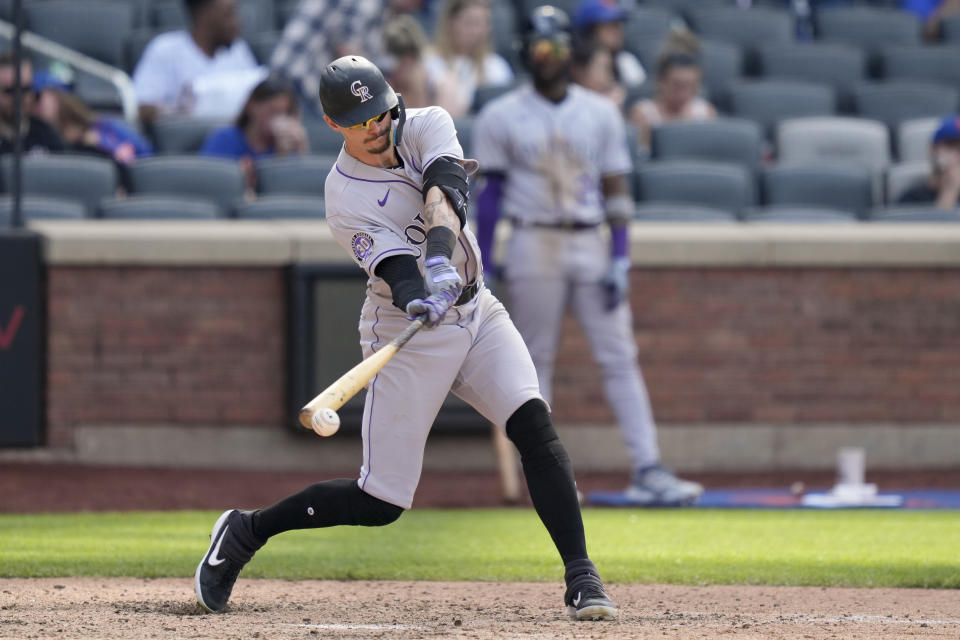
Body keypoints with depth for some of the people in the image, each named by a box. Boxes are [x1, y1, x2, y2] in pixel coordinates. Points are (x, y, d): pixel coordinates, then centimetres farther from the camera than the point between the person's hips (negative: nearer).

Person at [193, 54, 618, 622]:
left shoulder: (426, 126, -6)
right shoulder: (346, 198, -17)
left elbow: (442, 192, -25)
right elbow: (396, 269, -28)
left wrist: (440, 260, -43)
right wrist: (419, 298, -51)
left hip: (476, 311, 4)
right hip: (408, 335, -4)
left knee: (535, 426, -19)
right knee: (381, 502, -4)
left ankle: (581, 575, -16)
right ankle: (245, 532, 15)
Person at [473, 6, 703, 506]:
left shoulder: (600, 113, 8)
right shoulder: (501, 117, 2)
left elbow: (615, 190, 7)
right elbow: (490, 193, 2)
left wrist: (620, 259, -2)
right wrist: (482, 268, -2)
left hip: (590, 243, 2)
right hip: (533, 244, -2)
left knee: (619, 357, -5)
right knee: (534, 361, -1)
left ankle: (647, 470, -9)